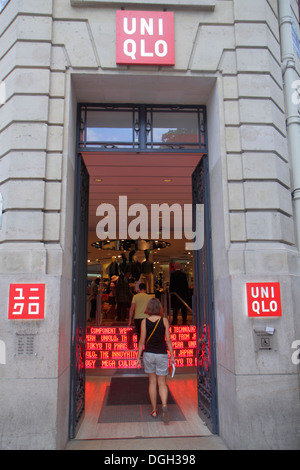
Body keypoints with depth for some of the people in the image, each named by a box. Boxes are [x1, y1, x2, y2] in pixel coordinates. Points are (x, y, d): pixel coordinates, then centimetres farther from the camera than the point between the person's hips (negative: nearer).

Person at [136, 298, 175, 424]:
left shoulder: (145, 321, -5)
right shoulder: (164, 320, -5)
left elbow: (142, 341, -4)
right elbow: (168, 340, -4)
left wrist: (138, 357, 4)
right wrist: (172, 355, 4)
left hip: (148, 354, 1)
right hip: (162, 354, -1)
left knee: (152, 382, 14)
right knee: (162, 383, 7)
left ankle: (154, 410, 20)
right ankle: (164, 405, -16)